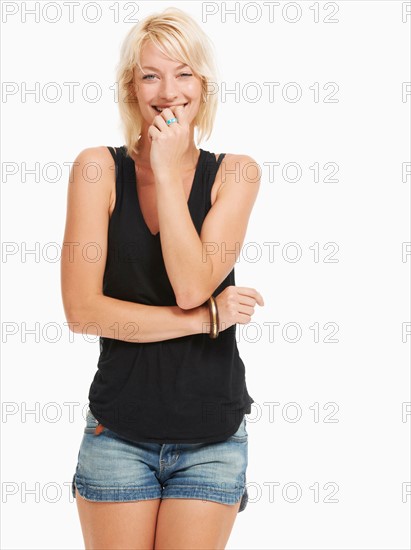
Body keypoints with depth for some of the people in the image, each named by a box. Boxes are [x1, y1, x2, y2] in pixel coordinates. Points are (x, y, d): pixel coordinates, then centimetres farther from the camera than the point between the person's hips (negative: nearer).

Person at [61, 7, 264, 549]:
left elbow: (192, 285, -16)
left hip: (213, 438, 1)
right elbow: (81, 310, -12)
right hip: (119, 434, 0)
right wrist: (208, 318, -13)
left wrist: (169, 173, -14)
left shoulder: (235, 173, -2)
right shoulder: (99, 168, -4)